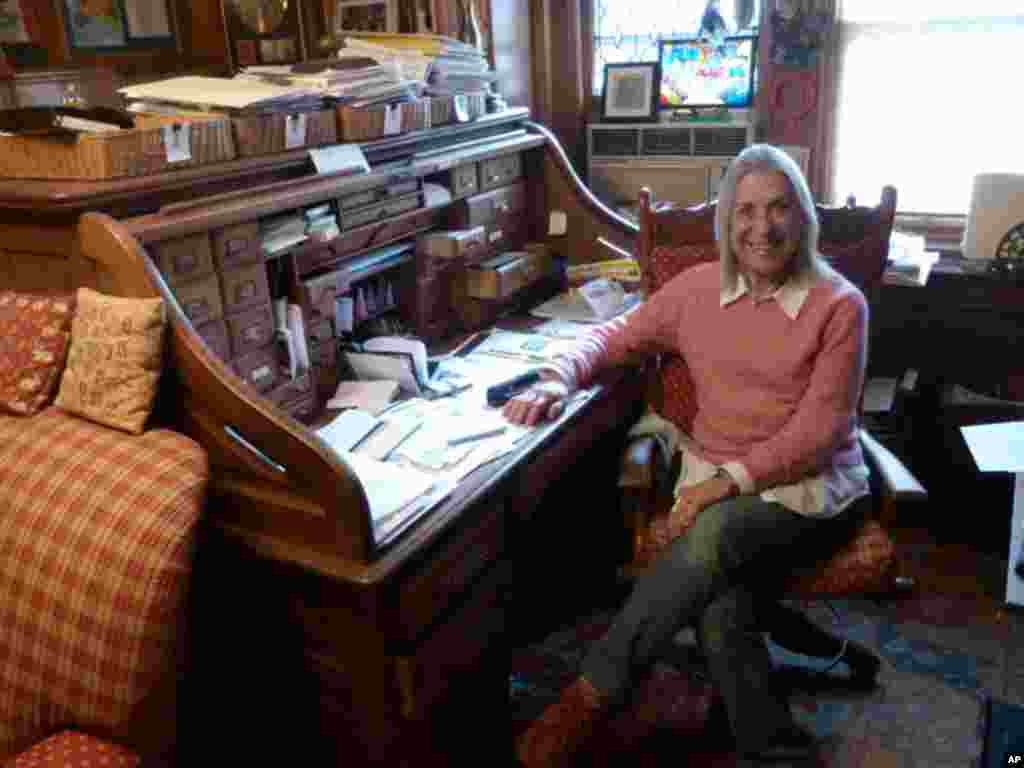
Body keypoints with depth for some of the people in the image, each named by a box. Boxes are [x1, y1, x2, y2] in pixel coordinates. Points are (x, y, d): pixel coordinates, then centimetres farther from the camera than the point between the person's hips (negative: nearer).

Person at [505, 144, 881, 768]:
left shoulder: (839, 305, -5)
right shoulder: (698, 288, 7)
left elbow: (816, 431, -10)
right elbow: (618, 337, 15)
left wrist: (724, 481, -20)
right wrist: (560, 379, -5)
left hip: (808, 487, -2)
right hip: (714, 485, 3)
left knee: (711, 538, -34)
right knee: (719, 614, -29)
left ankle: (592, 695, -19)